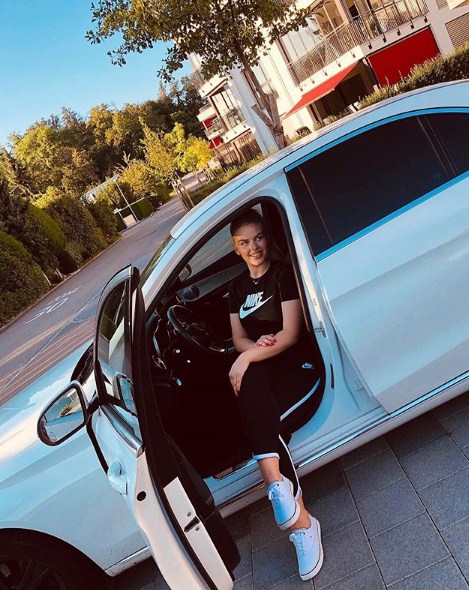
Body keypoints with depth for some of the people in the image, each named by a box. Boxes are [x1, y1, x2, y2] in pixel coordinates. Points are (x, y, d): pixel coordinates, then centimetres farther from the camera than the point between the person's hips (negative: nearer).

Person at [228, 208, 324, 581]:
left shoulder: (284, 274, -4)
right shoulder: (238, 287, 15)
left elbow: (290, 334, -11)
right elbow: (239, 338, 12)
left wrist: (249, 356, -19)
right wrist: (258, 345, -10)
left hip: (299, 365, -3)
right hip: (261, 370, 4)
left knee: (253, 411, -33)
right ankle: (299, 519, -34)